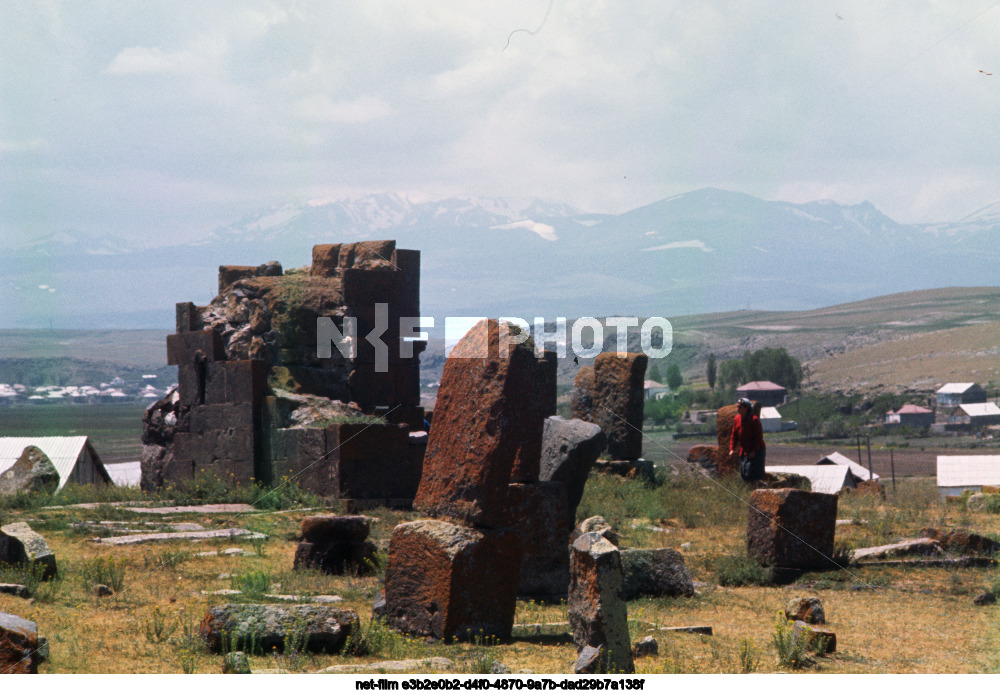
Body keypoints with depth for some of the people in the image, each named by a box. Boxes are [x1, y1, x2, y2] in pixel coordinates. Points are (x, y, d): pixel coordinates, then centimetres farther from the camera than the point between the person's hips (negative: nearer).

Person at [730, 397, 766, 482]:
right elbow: (734, 436, 12)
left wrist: (754, 451, -19)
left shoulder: (754, 419, -16)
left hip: (756, 452, -7)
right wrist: (731, 449, 0)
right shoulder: (736, 419, 4)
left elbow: (759, 437, -15)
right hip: (744, 452, 7)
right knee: (744, 475, 8)